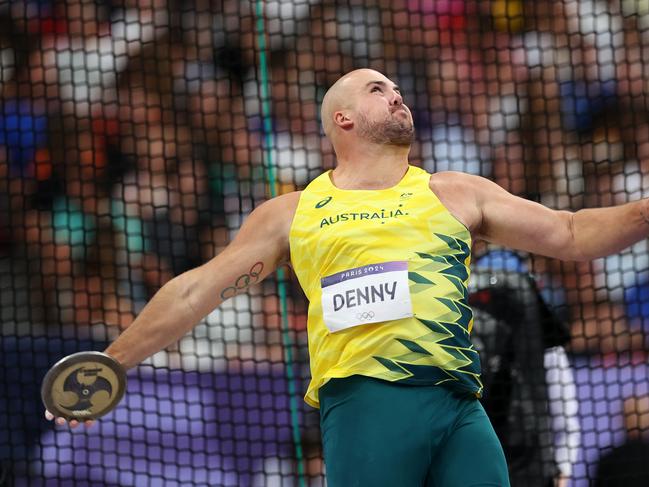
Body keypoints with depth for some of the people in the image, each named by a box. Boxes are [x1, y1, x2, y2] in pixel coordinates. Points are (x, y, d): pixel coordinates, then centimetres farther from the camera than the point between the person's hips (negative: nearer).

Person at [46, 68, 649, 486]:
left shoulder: (455, 195, 23)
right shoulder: (292, 214, 20)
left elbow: (568, 233, 19)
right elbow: (195, 290, 21)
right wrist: (108, 366, 19)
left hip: (459, 411, 2)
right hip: (363, 404, -2)